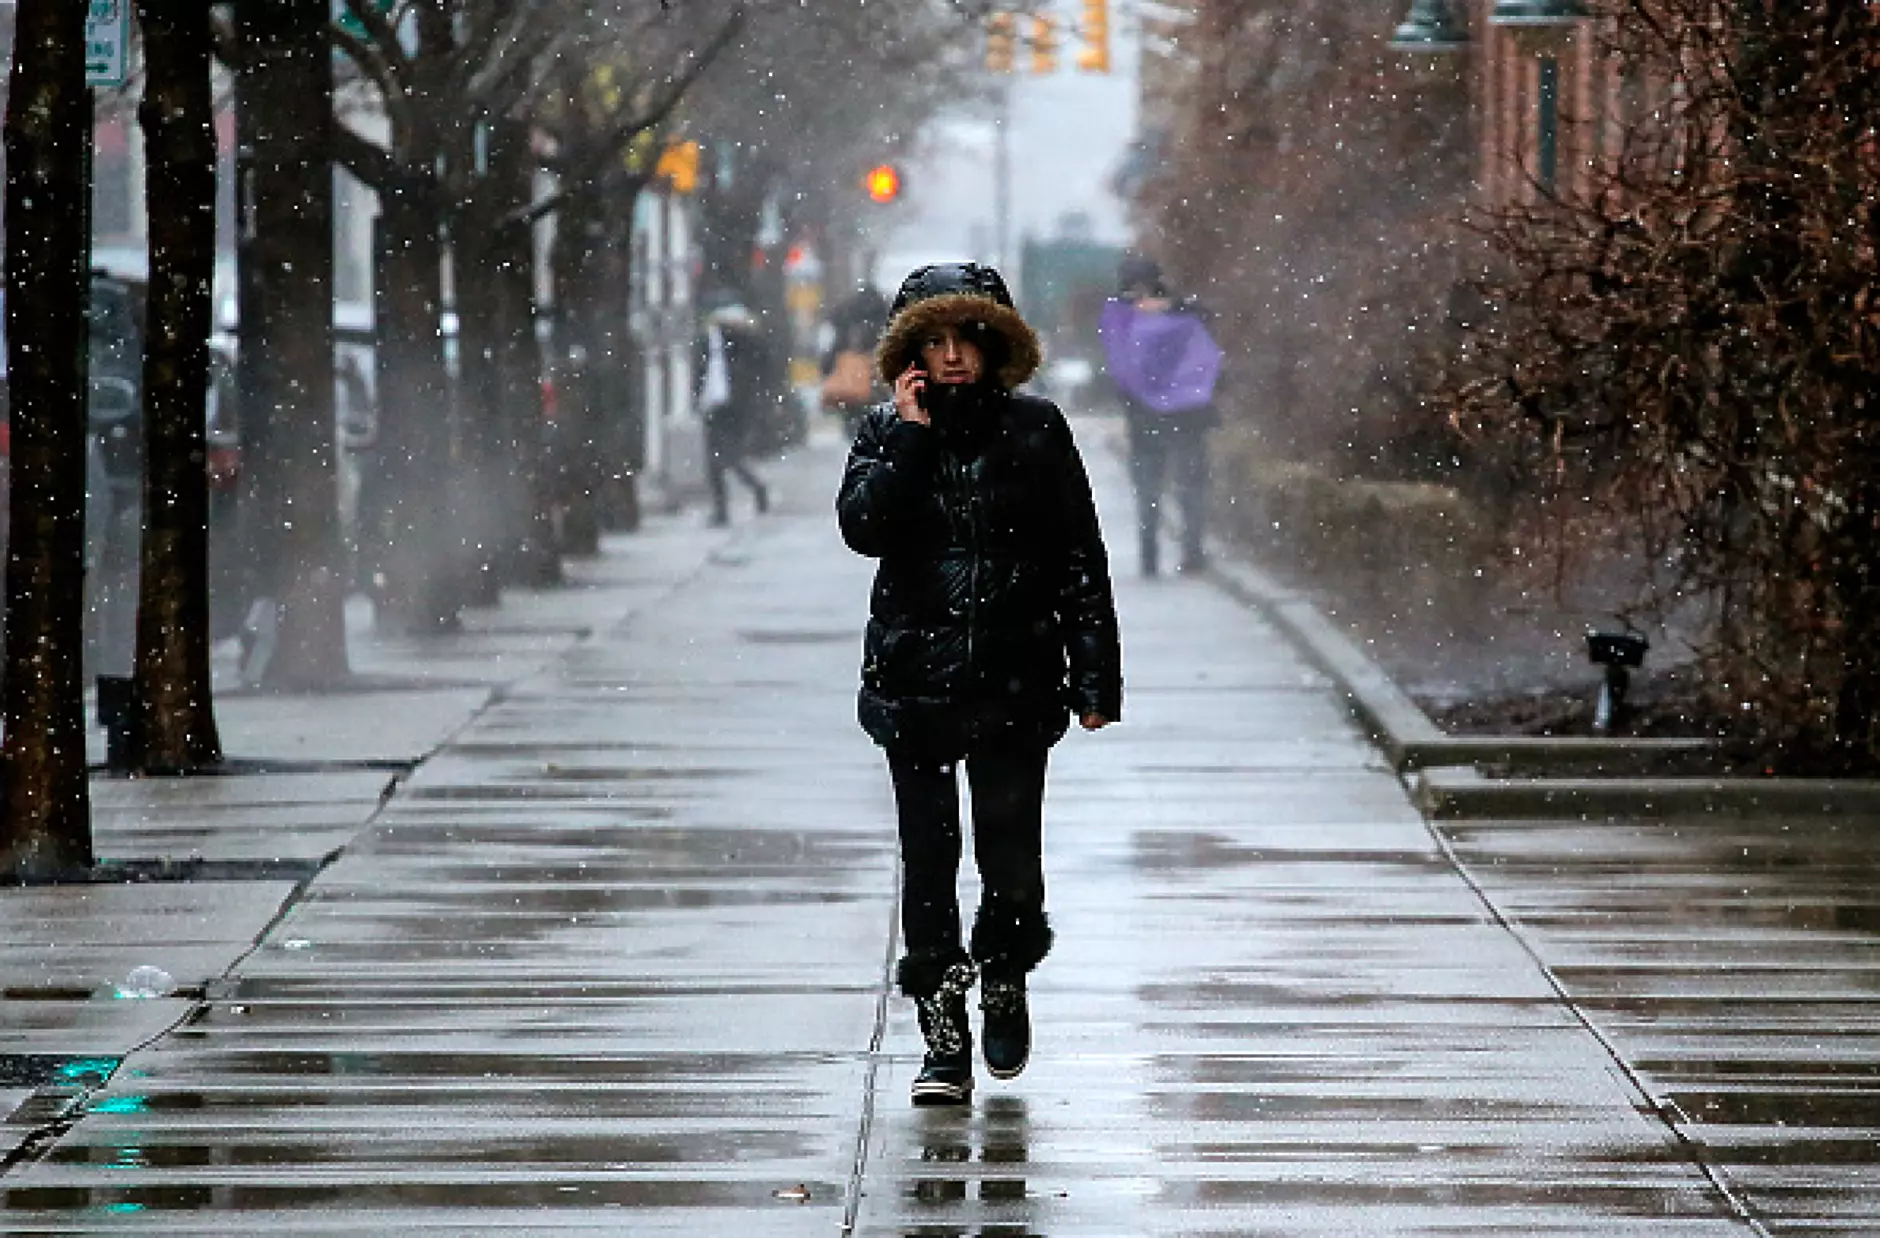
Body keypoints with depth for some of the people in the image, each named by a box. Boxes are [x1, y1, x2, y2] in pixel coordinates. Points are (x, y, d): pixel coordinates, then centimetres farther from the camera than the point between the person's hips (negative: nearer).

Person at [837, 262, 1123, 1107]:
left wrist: (1094, 677, 0)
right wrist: (911, 434, -13)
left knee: (1012, 859, -2)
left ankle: (1004, 977, 29)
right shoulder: (886, 432, 5)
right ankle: (943, 1042, 6)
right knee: (928, 859, 0)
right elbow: (863, 528, -12)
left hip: (1015, 680, -1)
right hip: (915, 679, 1)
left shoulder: (1034, 430, 4)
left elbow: (1081, 560, 4)